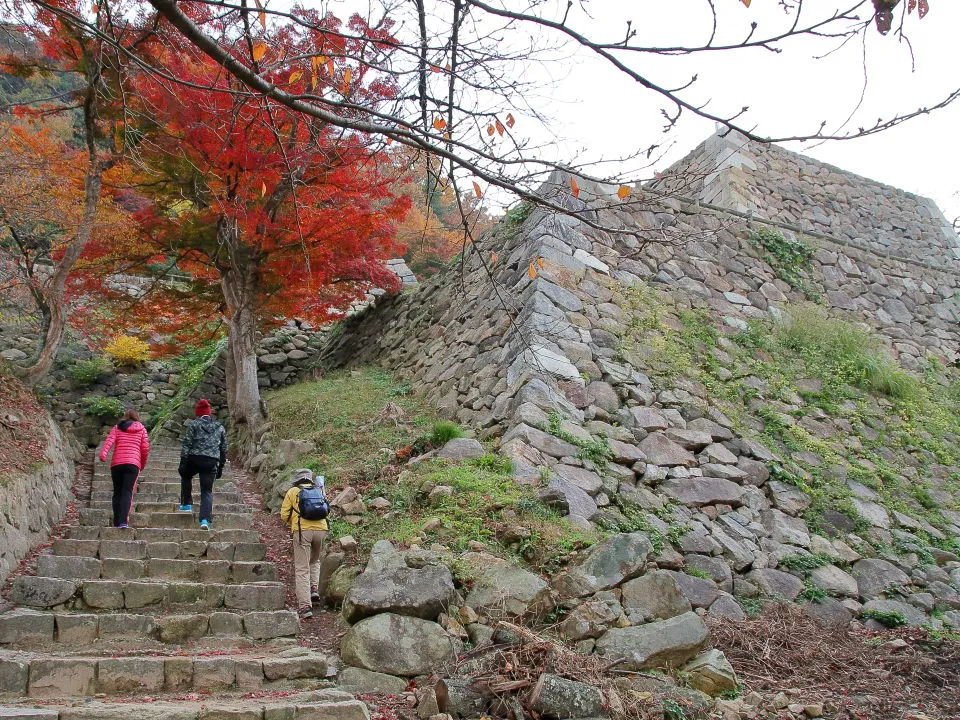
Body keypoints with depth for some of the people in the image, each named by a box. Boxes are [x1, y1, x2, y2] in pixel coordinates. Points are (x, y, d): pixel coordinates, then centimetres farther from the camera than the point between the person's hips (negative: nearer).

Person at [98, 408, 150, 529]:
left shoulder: (117, 428, 16)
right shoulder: (141, 429, 15)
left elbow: (109, 441, -3)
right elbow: (145, 448, 10)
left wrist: (103, 453, -18)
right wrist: (143, 464, 23)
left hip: (116, 463, 1)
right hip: (133, 463, -1)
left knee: (117, 492, 11)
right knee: (127, 492, -8)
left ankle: (116, 521, 10)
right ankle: (123, 520, -24)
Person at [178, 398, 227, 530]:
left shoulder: (195, 424, 1)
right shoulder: (220, 428, 13)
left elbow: (186, 444, -4)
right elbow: (224, 449, 16)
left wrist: (183, 462, -3)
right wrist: (221, 466, 22)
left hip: (194, 459, -2)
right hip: (212, 462, 2)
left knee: (186, 476, 30)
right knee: (207, 491, 3)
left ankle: (186, 504, 29)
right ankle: (205, 519, -11)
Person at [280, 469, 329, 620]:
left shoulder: (292, 492, 12)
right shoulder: (318, 491, 18)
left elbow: (284, 515, 8)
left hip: (302, 530, -3)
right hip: (321, 529, 3)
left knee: (302, 569, 0)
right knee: (314, 561, 29)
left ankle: (305, 607, -7)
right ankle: (314, 588, 10)